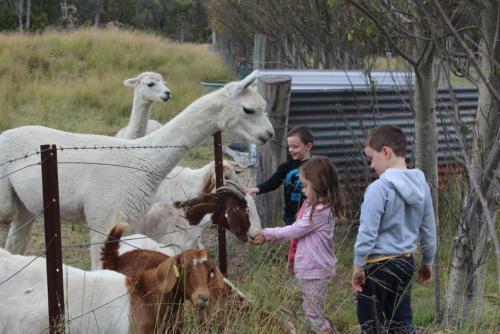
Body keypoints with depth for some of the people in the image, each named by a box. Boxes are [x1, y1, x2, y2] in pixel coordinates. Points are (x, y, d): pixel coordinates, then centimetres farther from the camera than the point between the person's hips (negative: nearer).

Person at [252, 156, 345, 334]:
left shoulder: (321, 211, -23)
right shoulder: (312, 205, 8)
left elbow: (295, 230, -18)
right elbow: (295, 230, 11)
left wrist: (268, 234, -8)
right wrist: (270, 236, 1)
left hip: (316, 270, -10)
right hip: (308, 268, 10)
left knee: (313, 314, -1)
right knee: (312, 312, 16)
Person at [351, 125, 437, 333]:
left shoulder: (379, 188, -18)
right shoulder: (421, 186, 4)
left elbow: (367, 233, -18)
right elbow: (429, 230, 12)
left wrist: (358, 266, -9)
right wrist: (427, 263, 23)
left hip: (378, 266, -7)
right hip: (406, 263, 7)